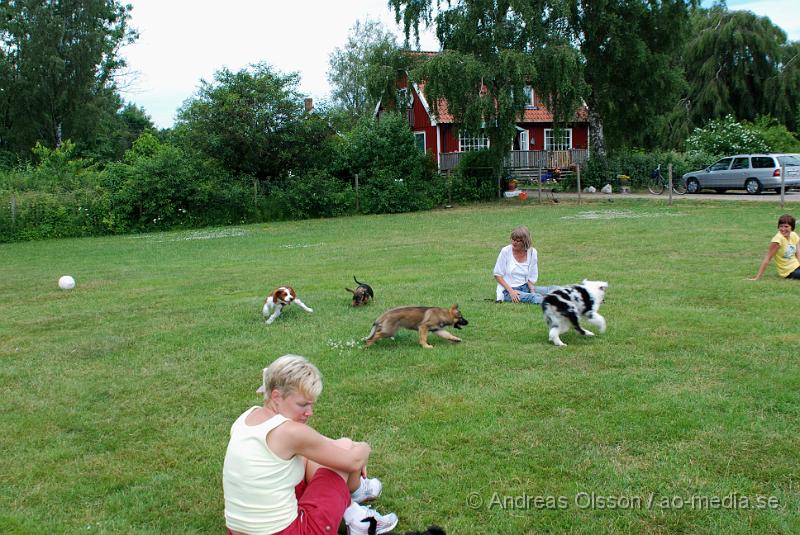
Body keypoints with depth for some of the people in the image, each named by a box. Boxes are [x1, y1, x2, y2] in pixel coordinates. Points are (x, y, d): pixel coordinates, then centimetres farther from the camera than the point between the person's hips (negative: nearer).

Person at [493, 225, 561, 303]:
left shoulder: (532, 252, 2)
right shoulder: (506, 251, -7)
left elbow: (531, 278, 5)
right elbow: (498, 275, -3)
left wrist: (532, 290, -16)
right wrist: (511, 291, -15)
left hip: (525, 287, 5)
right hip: (507, 290, -5)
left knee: (555, 289, -18)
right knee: (532, 297, -35)